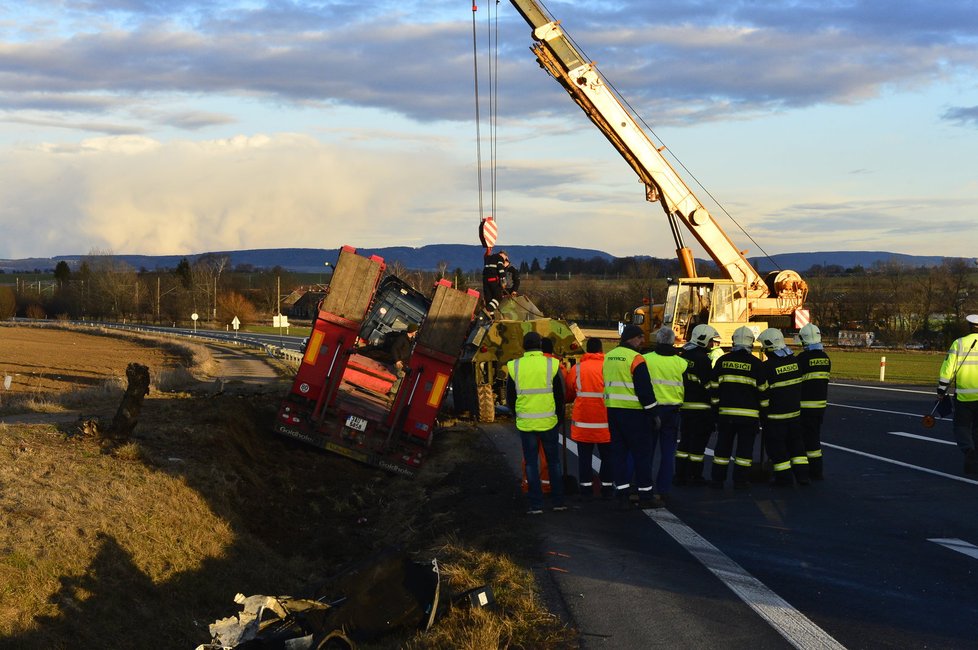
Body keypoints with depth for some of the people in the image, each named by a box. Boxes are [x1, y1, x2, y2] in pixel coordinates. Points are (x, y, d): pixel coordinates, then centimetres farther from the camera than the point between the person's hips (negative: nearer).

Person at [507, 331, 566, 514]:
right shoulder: (551, 365, -5)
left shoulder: (515, 367, -3)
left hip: (525, 423, 0)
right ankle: (558, 501, 15)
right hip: (549, 422, 0)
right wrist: (560, 419, 12)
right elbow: (560, 396, 0)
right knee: (553, 461, 13)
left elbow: (510, 397, 5)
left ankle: (536, 504, 4)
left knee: (531, 463, 7)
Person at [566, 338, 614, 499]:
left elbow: (568, 394, 5)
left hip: (583, 420, 1)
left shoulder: (576, 369, -3)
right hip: (605, 420, 0)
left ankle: (586, 488, 9)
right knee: (607, 455, 11)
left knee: (585, 456, 10)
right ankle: (607, 487, 12)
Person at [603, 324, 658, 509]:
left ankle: (622, 495, 9)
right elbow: (645, 389, -15)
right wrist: (652, 412, -8)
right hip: (634, 412, -7)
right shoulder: (636, 359, -14)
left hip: (612, 411, 7)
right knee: (642, 454, 1)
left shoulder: (607, 358, 11)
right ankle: (645, 496, 3)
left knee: (619, 452, 10)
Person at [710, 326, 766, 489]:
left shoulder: (723, 361, 3)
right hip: (749, 413, -2)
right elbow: (763, 390, 0)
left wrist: (716, 408, 13)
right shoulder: (755, 363, -5)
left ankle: (717, 479, 12)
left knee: (723, 446, 10)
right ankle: (740, 480, 3)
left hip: (726, 412, 2)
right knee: (744, 447, 3)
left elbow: (714, 387, 6)